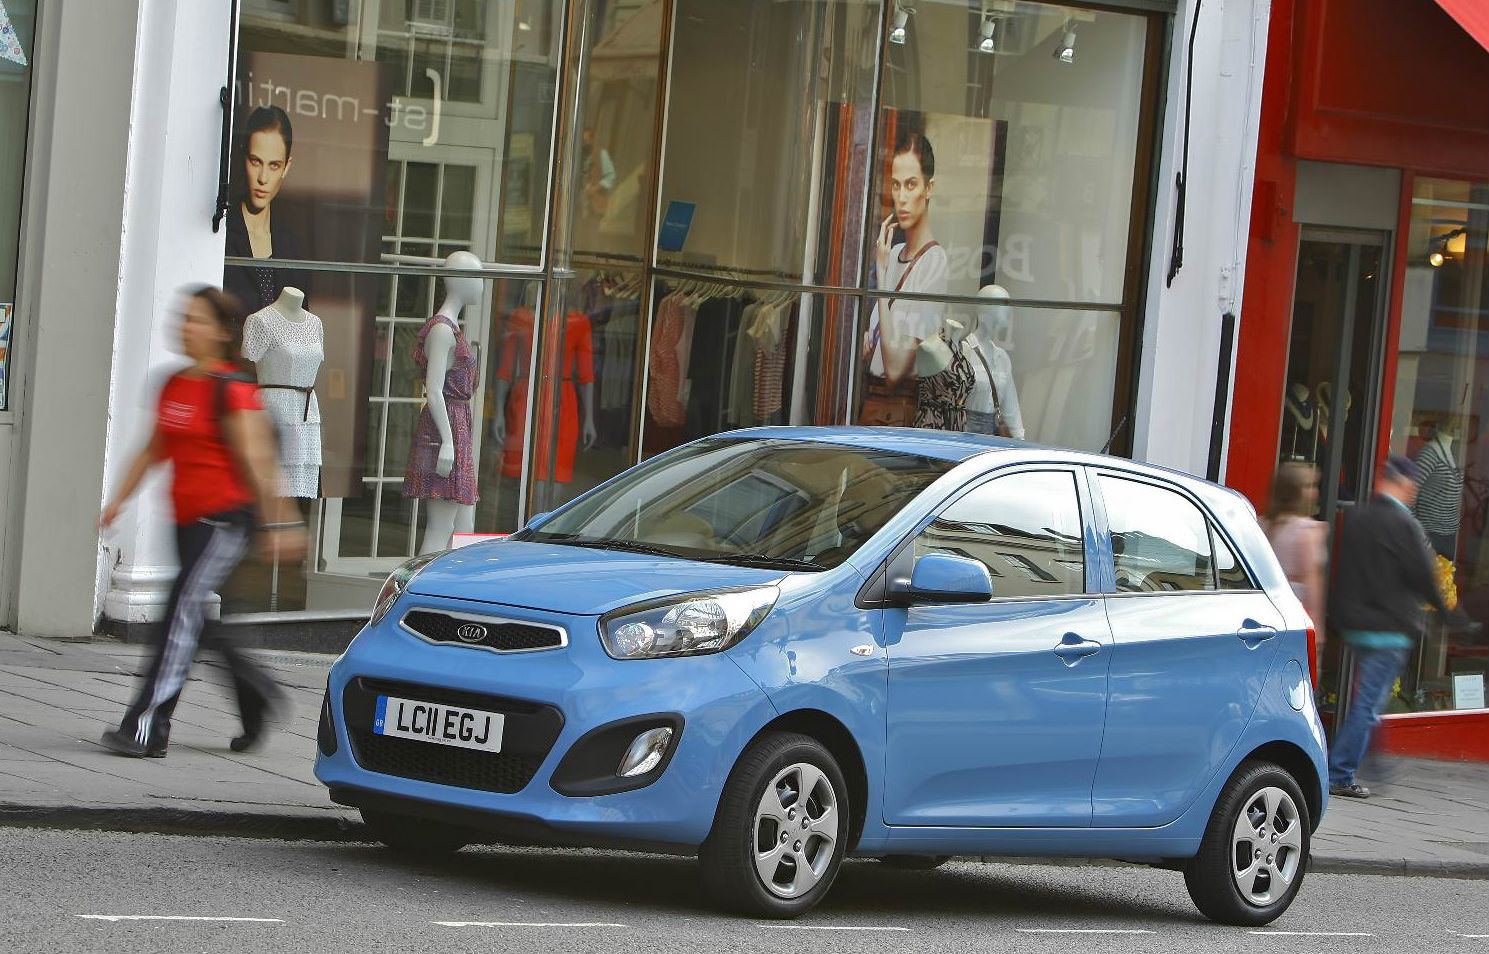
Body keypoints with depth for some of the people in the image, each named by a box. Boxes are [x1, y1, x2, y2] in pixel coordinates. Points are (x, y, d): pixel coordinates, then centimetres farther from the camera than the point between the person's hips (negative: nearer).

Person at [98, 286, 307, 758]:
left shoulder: (233, 390, -11)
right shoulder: (174, 386, 12)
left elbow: (256, 460, -13)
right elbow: (154, 450, 20)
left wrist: (278, 523, -14)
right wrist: (119, 499, 15)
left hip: (224, 517, -8)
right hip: (187, 519, 8)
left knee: (183, 611, -12)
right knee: (201, 620, 11)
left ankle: (148, 727, -15)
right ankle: (259, 697, 30)